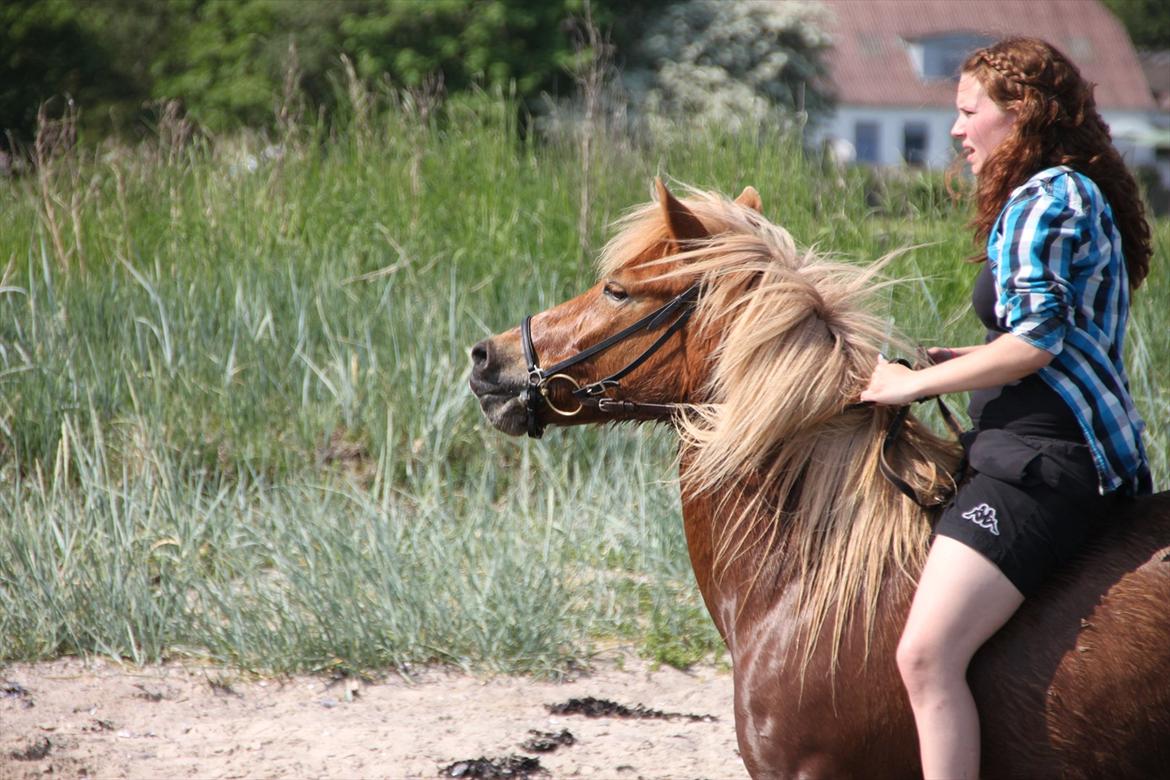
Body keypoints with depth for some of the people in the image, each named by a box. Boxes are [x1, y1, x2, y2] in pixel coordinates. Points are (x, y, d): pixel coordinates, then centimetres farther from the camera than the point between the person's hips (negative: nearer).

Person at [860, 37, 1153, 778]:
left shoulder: (1045, 197, -9)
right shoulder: (1082, 194, 22)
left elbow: (1036, 338, -19)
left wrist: (919, 382, -11)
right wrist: (964, 359, 16)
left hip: (1044, 458, -12)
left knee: (928, 652, -23)